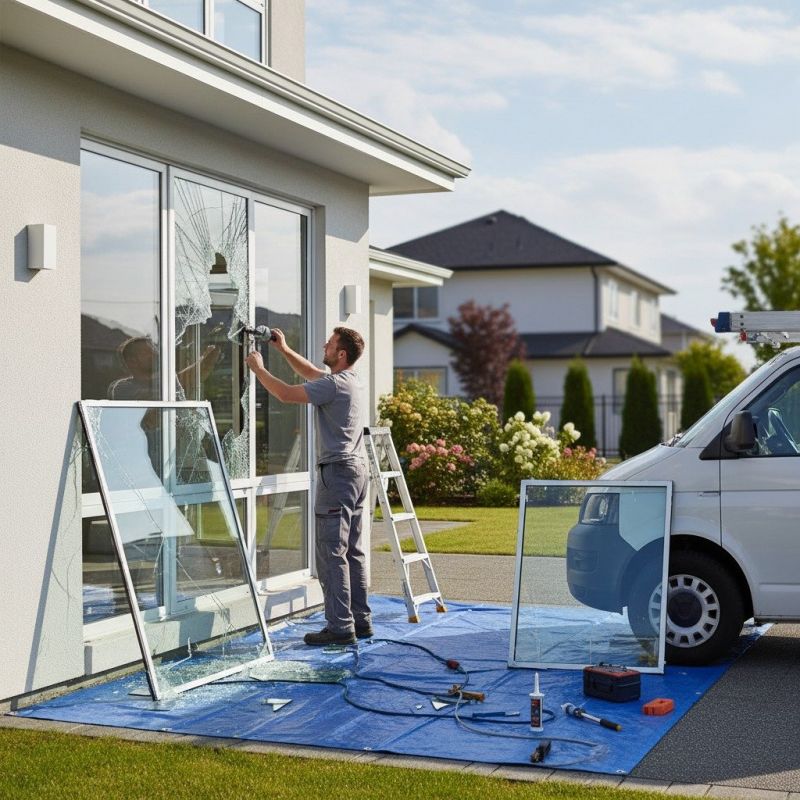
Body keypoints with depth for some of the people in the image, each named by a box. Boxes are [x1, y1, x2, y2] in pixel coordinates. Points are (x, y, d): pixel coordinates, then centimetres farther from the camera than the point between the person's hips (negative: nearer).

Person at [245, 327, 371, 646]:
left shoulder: (334, 384, -16)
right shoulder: (350, 380, 14)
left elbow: (286, 394, -17)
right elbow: (312, 373, 31)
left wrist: (258, 368, -3)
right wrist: (284, 350, 28)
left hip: (337, 472, -10)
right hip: (357, 469, 10)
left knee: (331, 551, -8)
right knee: (353, 550, 12)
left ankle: (340, 626, -8)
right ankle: (360, 620, 17)